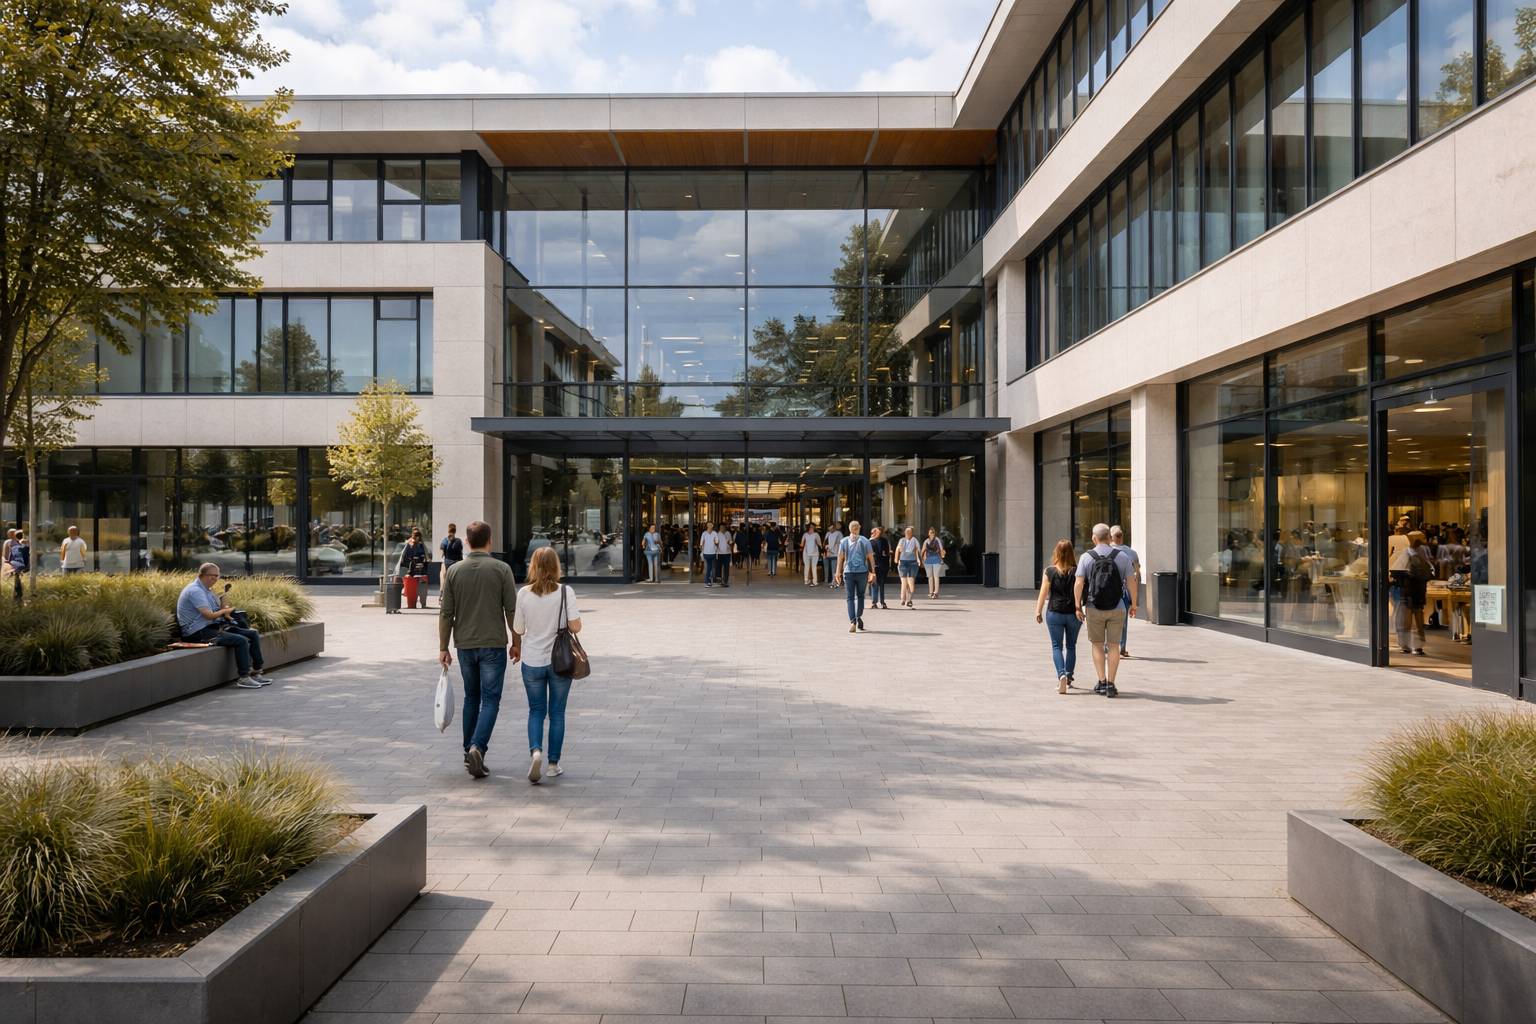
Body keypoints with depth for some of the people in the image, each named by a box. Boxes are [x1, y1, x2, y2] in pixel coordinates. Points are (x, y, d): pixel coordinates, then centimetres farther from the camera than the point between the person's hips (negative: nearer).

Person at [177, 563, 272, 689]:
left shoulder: (207, 590, 17)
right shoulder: (195, 591, -15)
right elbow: (209, 615, -23)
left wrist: (224, 607, 4)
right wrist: (224, 611, -4)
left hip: (215, 626, 10)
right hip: (200, 633, -10)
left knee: (253, 634, 2)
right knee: (241, 640, -25)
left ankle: (256, 672, 2)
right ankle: (244, 678, -18)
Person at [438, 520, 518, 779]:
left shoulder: (454, 571, 1)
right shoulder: (501, 569, -6)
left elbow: (446, 613, 1)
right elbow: (512, 610, -6)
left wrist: (443, 647, 8)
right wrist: (516, 642, 4)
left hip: (465, 644, 3)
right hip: (493, 644, -3)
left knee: (471, 697, 17)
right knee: (490, 699, 0)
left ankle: (469, 751, 21)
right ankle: (477, 747, -18)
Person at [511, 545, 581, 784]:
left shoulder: (524, 594, -6)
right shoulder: (565, 592, -10)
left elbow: (517, 629, 1)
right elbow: (575, 627, -15)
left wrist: (516, 646, 22)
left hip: (532, 662, 1)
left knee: (536, 711, 14)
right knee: (556, 713, 11)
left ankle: (535, 750, -8)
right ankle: (553, 764, 15)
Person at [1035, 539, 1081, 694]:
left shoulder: (1049, 571, -5)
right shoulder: (1076, 571, -3)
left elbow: (1043, 593, -4)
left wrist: (1038, 612, 2)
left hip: (1054, 613, -1)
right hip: (1073, 613, 1)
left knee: (1057, 646, 3)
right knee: (1071, 646, 17)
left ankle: (1061, 675, -17)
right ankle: (1069, 677, 24)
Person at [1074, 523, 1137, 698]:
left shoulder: (1086, 557, -5)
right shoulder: (1122, 556, -2)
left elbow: (1078, 584, -11)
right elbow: (1132, 582, -2)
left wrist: (1078, 606, -3)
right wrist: (1133, 605, 9)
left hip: (1094, 609, -1)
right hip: (1117, 609, 1)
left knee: (1097, 645, 14)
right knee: (1113, 646, 8)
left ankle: (1102, 682, 9)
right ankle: (1110, 684, 6)